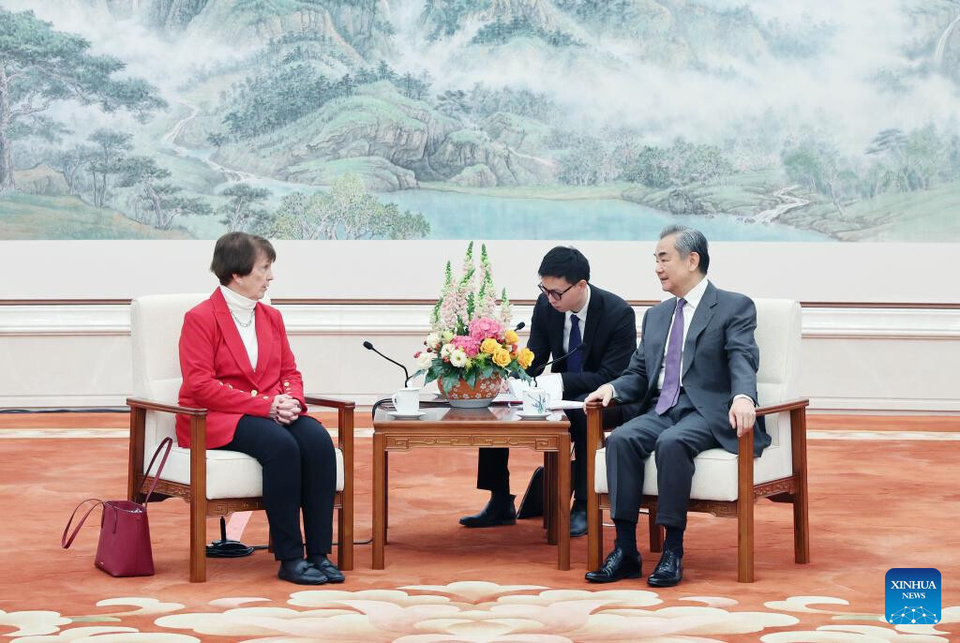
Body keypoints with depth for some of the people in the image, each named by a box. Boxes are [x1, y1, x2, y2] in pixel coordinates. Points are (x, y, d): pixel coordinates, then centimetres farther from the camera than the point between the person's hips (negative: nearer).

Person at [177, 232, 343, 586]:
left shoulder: (271, 317, 16)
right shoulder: (200, 318, -5)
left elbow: (290, 372, 17)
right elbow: (200, 385, -14)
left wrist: (291, 400, -9)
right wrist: (265, 406, -20)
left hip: (272, 412, 6)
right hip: (215, 421, -6)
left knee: (318, 440, -26)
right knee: (281, 445, -35)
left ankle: (319, 553, -25)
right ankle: (289, 558, -29)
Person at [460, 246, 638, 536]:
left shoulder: (618, 313, -20)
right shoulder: (546, 305, -5)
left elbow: (611, 377, -23)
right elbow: (533, 361, 2)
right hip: (563, 394, 6)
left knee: (584, 410, -40)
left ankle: (583, 507, -30)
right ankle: (501, 504, -5)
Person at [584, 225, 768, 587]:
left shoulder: (735, 307, 2)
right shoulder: (656, 315, 23)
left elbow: (742, 360, -13)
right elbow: (638, 374, 20)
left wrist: (743, 397, -35)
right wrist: (613, 388, -3)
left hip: (709, 412, -5)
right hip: (662, 410, 6)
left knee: (672, 443, -36)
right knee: (621, 439, -25)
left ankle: (673, 551, -28)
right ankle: (625, 550, -26)